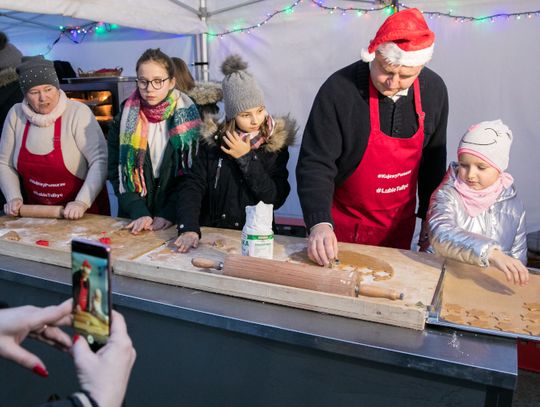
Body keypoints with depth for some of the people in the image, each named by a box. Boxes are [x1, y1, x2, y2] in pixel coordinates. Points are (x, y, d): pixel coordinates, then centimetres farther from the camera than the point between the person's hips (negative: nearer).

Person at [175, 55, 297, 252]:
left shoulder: (276, 143, -2)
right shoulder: (213, 139, 1)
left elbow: (277, 199, -7)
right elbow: (193, 186, -5)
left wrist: (246, 159, -13)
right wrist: (189, 229, -20)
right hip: (212, 235, 1)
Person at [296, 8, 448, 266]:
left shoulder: (434, 90, -7)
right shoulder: (339, 89, -22)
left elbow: (434, 158, 5)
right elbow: (315, 163, -22)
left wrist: (429, 215, 10)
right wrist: (319, 223, -35)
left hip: (399, 224, 4)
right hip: (342, 224, -3)